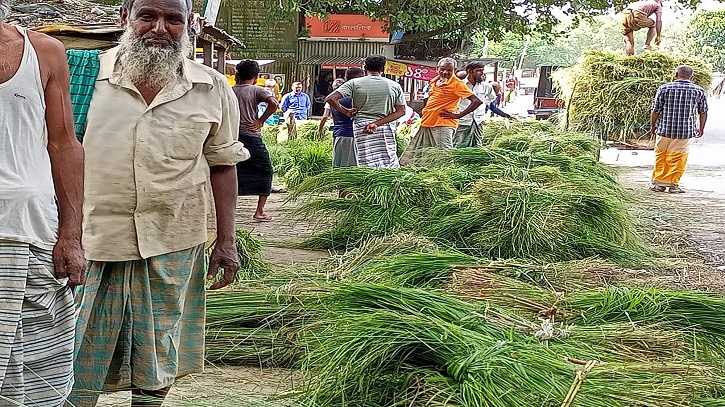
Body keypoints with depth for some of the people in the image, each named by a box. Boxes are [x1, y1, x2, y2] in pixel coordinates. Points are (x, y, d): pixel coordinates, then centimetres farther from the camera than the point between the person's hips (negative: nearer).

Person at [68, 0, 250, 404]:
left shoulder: (213, 89, 3)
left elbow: (222, 165, 8)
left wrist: (226, 241, 4)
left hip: (172, 245, 1)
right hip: (91, 239, -1)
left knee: (157, 356, 13)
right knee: (76, 368, 5)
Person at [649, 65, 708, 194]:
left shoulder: (664, 88, -5)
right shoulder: (699, 91, 0)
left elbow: (656, 110, -2)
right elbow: (703, 112, 8)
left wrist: (653, 125, 13)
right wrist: (701, 128, 22)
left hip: (664, 129, 0)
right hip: (686, 130, 0)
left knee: (660, 157, 13)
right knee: (677, 159, 7)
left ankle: (658, 183, 16)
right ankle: (673, 184, 9)